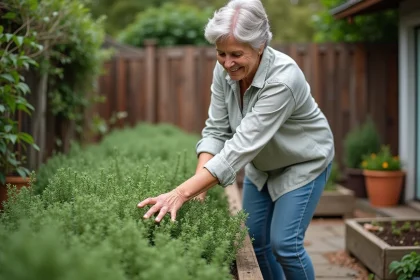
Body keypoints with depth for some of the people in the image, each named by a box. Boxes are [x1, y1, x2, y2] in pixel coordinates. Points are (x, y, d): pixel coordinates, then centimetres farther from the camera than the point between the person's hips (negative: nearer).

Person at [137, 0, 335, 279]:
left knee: (284, 243, -9)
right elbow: (216, 130, -13)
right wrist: (199, 181, -29)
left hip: (303, 163, -6)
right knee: (255, 240, 8)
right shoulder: (224, 70, -17)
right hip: (263, 165, 6)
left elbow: (242, 145, -42)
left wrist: (183, 192, -47)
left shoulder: (282, 79, -37)